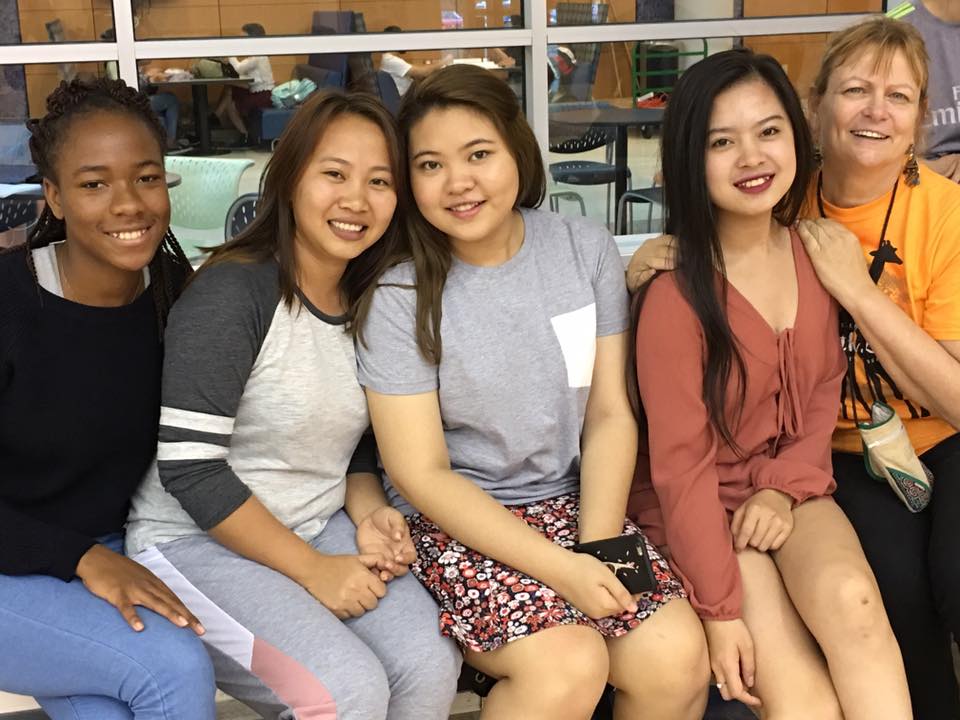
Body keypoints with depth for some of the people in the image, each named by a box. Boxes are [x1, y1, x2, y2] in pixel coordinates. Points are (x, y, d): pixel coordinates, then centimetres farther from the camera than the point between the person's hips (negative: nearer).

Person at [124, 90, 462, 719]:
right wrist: (313, 570, -17)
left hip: (318, 527, 7)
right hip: (196, 542, -6)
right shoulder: (231, 293, -18)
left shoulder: (370, 305, 5)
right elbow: (189, 468, -21)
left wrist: (367, 513, -6)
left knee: (432, 666, -15)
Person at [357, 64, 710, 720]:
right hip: (455, 520, -3)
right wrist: (561, 569, -18)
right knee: (567, 665, -26)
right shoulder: (400, 295, -12)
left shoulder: (586, 249, -2)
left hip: (575, 499, 4)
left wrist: (596, 549, -13)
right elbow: (423, 475, -11)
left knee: (677, 655, -18)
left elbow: (610, 414, 1)